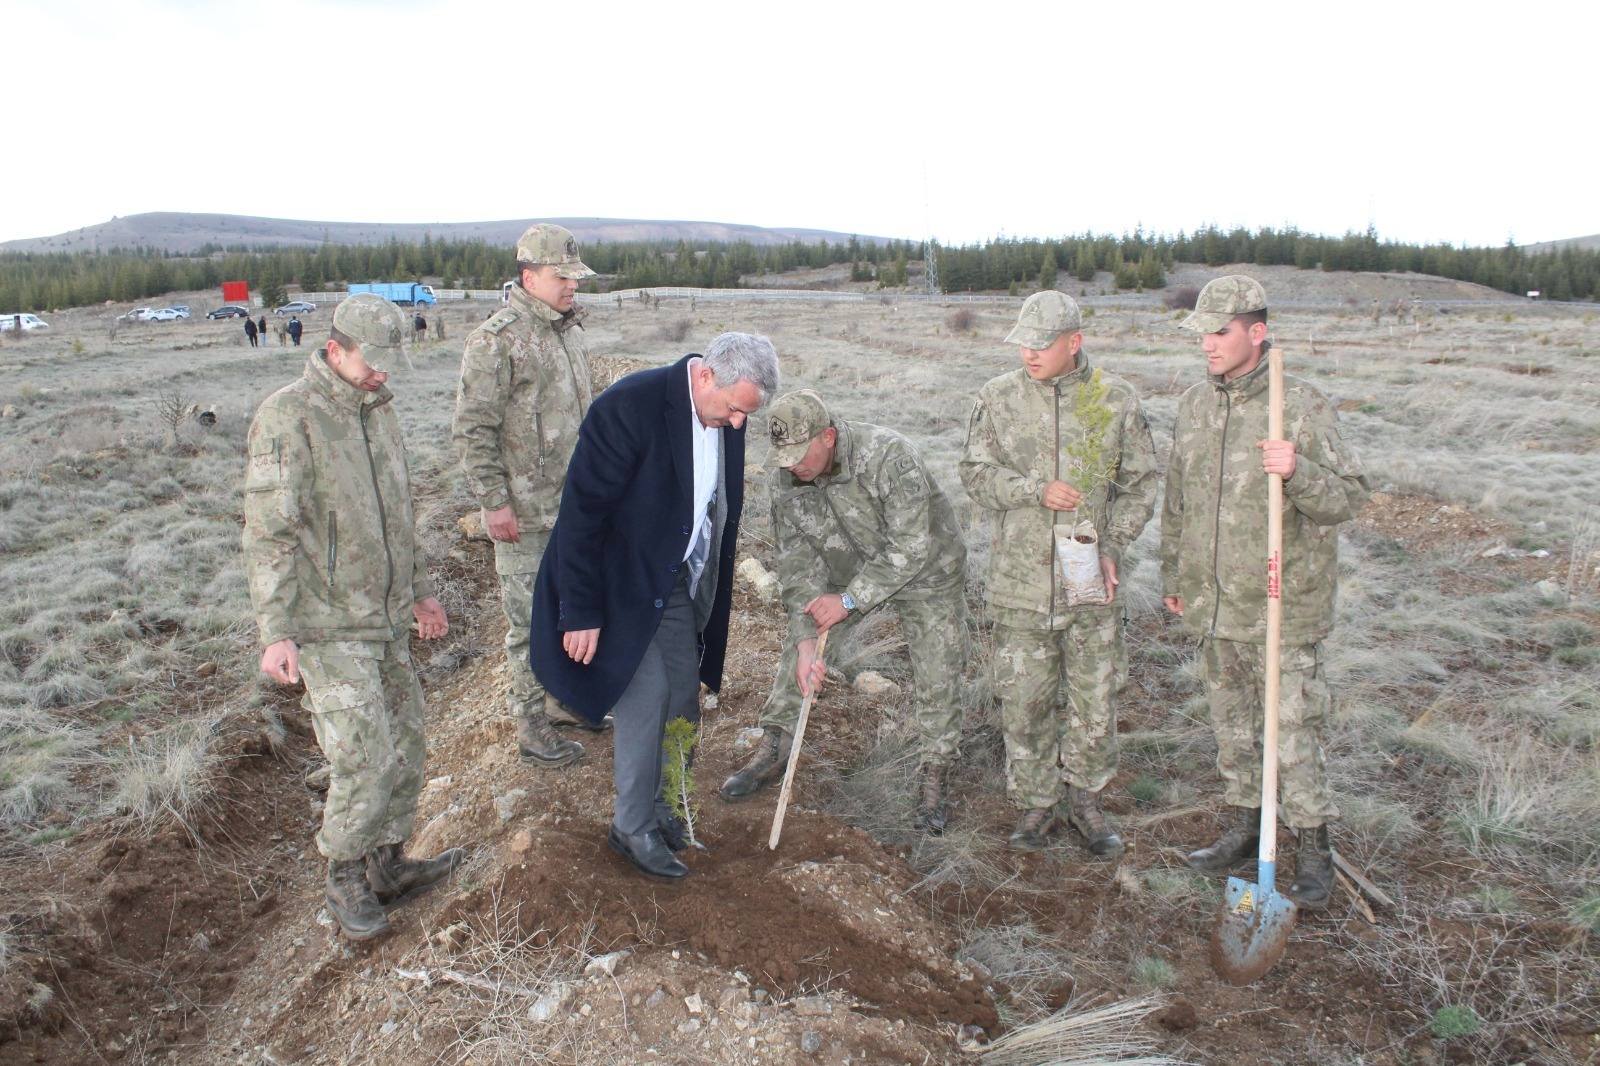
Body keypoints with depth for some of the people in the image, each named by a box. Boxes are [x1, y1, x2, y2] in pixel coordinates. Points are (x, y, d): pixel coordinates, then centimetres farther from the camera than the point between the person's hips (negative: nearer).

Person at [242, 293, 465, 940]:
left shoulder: (379, 409, 11)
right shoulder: (288, 416, -13)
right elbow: (270, 531, -16)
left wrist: (420, 590, 23)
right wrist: (276, 632, -20)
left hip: (387, 619, 8)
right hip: (328, 627, -8)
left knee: (405, 746, 13)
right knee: (365, 761, -7)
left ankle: (387, 866, 30)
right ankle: (345, 881, 16)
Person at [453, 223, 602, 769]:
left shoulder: (569, 329, 11)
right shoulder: (496, 340, -15)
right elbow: (473, 431, -16)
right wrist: (494, 502, -18)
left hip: (575, 506, 8)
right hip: (525, 513, -8)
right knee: (530, 621, 2)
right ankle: (531, 726, 15)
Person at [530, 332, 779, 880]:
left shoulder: (723, 414, -3)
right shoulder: (628, 407, -26)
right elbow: (582, 513, -23)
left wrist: (712, 584, 10)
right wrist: (581, 613, -20)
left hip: (681, 583, 7)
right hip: (626, 585, -7)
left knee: (682, 697, 11)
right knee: (646, 698, -5)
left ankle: (651, 803, 31)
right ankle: (633, 828, 14)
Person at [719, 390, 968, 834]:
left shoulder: (889, 456, -35)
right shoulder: (785, 481, -18)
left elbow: (912, 548, -33)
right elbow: (797, 564, -13)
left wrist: (849, 600, -31)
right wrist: (806, 640, -21)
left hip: (924, 570, -4)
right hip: (849, 571, 5)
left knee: (937, 676, -5)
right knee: (797, 651, 3)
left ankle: (933, 784, 12)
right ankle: (771, 754, 19)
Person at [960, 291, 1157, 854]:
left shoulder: (1117, 400, 1)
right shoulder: (998, 397, 1)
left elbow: (1140, 484, 6)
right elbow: (976, 471, 1)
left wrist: (1113, 547, -6)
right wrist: (1037, 490, -15)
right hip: (1019, 581, 0)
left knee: (1094, 699, 9)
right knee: (1024, 701, 7)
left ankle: (1085, 799, 30)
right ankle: (1034, 804, 24)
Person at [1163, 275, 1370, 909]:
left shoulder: (1302, 407, -11)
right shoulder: (1194, 405, 6)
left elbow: (1349, 496, -12)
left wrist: (1298, 471, -31)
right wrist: (1172, 575, 18)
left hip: (1282, 604, -5)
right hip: (1212, 602, 6)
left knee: (1294, 728, 2)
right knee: (1230, 721, 16)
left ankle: (1315, 849, 19)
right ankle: (1244, 826, 33)